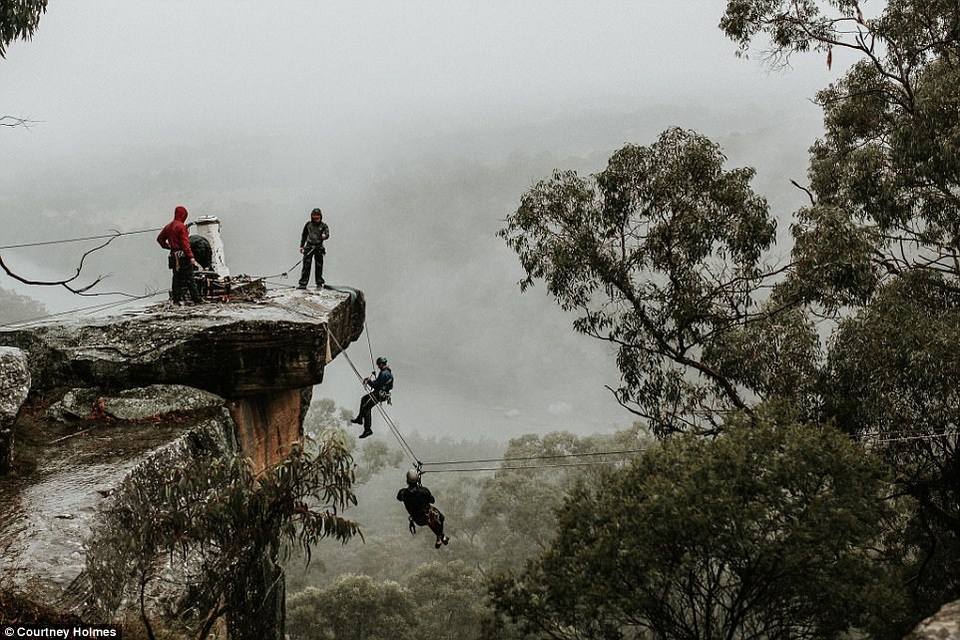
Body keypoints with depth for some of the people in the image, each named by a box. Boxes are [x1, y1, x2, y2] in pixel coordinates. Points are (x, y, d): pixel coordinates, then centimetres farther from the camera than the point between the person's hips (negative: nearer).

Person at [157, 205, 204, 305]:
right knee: (189, 278, -6)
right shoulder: (181, 226, -12)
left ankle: (177, 299, 11)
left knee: (176, 278, 11)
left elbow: (160, 238, 20)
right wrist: (191, 256, -18)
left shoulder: (169, 226, 12)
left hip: (173, 255, 8)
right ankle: (196, 299, -5)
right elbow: (185, 243, -17)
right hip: (183, 255, -8)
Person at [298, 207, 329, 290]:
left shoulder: (323, 225, 2)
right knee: (306, 265, -4)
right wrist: (302, 246, 14)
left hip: (319, 247, -1)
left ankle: (319, 284, 11)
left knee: (319, 266, 2)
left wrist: (325, 235, -37)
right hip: (309, 246, 1)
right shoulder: (308, 224, 7)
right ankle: (303, 283, -2)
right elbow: (304, 235, 16)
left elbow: (327, 234, -13)